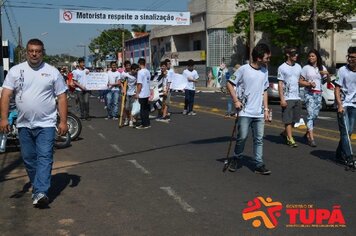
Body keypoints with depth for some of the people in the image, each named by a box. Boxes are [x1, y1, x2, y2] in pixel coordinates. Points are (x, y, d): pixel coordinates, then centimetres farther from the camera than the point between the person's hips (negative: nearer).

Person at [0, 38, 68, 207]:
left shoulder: (52, 72, 1)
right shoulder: (15, 71, 4)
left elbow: (62, 97, 1)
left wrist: (63, 121, -6)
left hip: (46, 124, -3)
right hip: (24, 124, 3)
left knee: (44, 158, -11)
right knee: (28, 159, 11)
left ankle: (40, 193, -16)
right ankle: (37, 186, 28)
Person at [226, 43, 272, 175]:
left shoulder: (264, 71, 9)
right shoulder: (244, 69, -8)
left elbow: (264, 91, 15)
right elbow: (230, 84, -3)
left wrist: (266, 109, 10)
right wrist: (236, 101, -9)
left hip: (259, 113, 5)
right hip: (245, 112, -5)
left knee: (259, 139, 4)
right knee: (242, 137, -1)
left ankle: (259, 165, 9)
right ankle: (236, 159, 21)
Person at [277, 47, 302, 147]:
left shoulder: (298, 67, 12)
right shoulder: (282, 67, -5)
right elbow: (280, 84, -7)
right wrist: (282, 99, -12)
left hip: (297, 97, 6)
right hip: (287, 98, -6)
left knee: (295, 119, 10)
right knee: (288, 119, -2)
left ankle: (285, 133, 30)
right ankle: (290, 139, 3)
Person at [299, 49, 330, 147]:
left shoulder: (322, 68, 13)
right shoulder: (306, 68, 2)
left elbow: (328, 80, 12)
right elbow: (300, 82, 0)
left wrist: (327, 74, -7)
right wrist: (309, 84, -16)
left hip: (318, 94, 4)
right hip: (309, 94, -4)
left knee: (315, 115, 6)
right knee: (310, 115, -13)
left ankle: (307, 134, 24)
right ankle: (311, 138, -17)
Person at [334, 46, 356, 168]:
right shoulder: (343, 70, -7)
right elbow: (337, 89, -8)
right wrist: (340, 105, -16)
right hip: (343, 104, -5)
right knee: (345, 131, -8)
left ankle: (340, 154, 21)